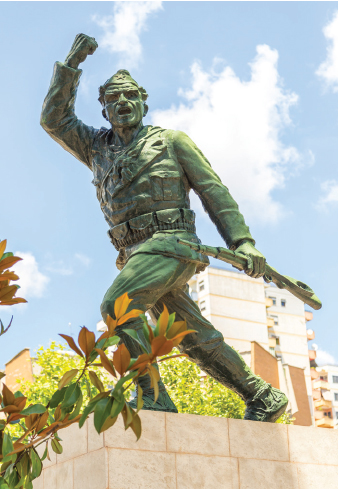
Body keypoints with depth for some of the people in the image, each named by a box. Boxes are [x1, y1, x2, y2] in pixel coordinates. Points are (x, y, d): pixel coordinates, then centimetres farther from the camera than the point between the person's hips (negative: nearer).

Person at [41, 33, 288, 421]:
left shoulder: (170, 140, 9)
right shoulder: (98, 148, 23)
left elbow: (213, 190, 4)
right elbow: (54, 119, 18)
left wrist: (242, 240, -6)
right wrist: (71, 65, 11)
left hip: (170, 243, -6)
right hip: (137, 254, 6)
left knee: (117, 305, -25)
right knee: (195, 338, 6)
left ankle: (153, 397, -22)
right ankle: (263, 398, 16)